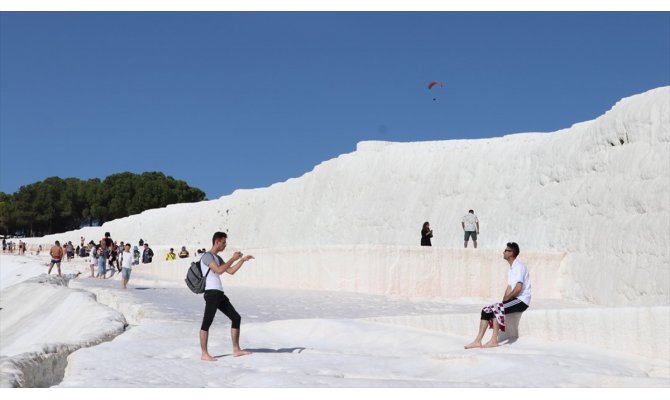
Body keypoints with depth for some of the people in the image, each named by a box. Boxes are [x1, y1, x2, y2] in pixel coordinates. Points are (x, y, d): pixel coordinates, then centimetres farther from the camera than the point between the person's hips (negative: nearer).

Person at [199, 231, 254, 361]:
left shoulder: (217, 258, 25)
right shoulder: (207, 256, -5)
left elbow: (231, 271, 26)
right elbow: (219, 270, -19)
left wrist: (243, 260, 20)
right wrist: (233, 259, -13)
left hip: (219, 294, 10)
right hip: (211, 293, -10)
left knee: (236, 318, 10)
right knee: (207, 322, -9)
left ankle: (236, 350, 14)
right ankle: (204, 354, -8)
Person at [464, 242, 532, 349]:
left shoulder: (519, 266, -13)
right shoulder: (511, 268, 17)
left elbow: (518, 288, -21)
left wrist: (505, 300, -13)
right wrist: (504, 301, 3)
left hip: (522, 301, -9)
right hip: (513, 300, 9)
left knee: (496, 308, -28)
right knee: (486, 310, -3)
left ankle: (494, 340, -24)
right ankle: (478, 341, -8)